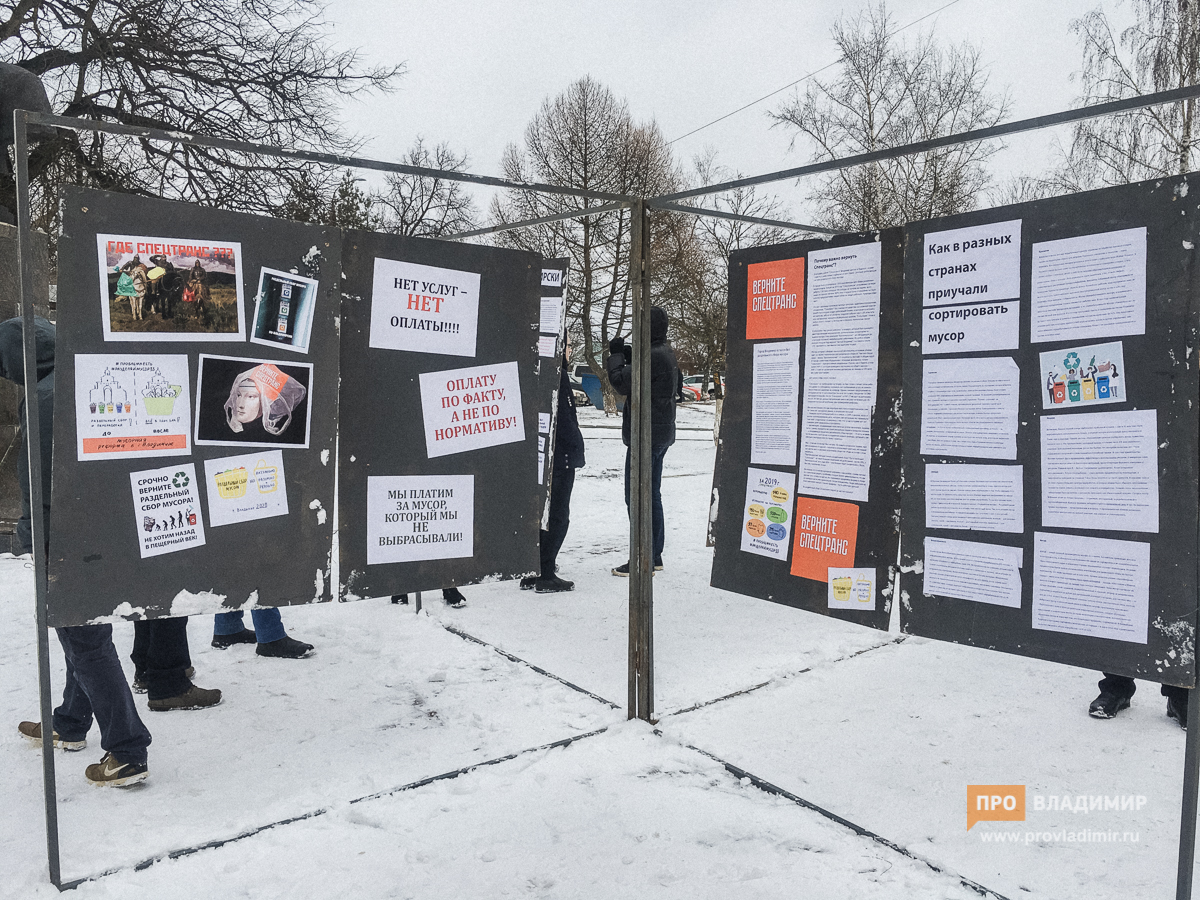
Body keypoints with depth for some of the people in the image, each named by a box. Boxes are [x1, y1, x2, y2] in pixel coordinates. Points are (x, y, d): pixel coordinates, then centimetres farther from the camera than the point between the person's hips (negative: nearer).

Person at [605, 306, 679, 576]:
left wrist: (615, 354, -3)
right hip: (661, 434, 11)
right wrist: (626, 354, 7)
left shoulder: (653, 356, -19)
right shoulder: (666, 352, 13)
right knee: (652, 494, 15)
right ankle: (654, 556, 22)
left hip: (646, 435, -10)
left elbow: (621, 382, -18)